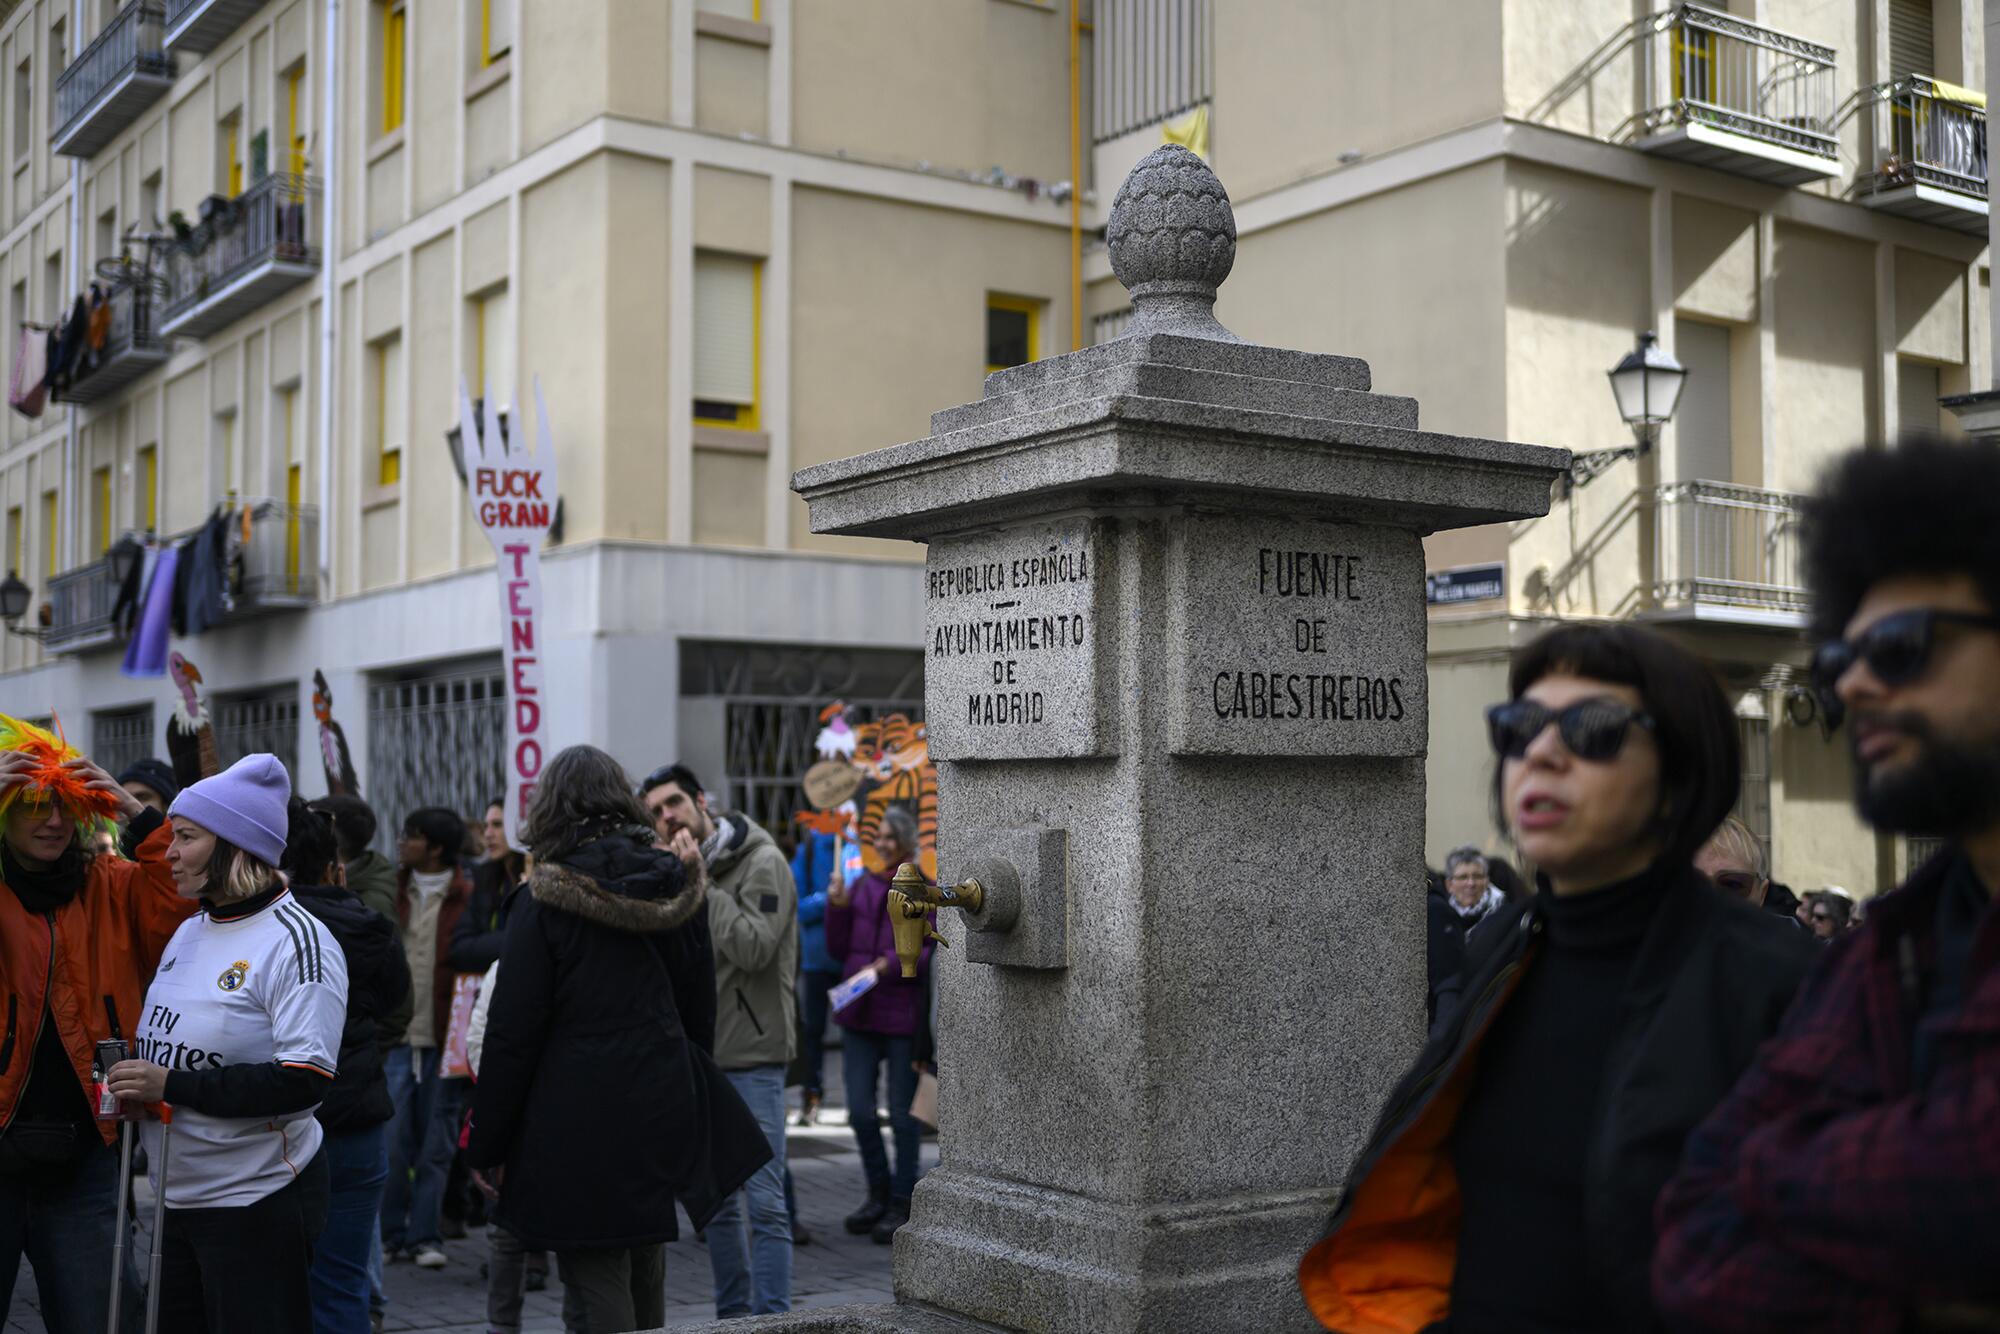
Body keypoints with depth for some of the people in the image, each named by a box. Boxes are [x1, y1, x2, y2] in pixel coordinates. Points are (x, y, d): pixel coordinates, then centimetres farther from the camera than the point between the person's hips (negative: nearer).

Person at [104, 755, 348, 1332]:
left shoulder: (298, 941, -15)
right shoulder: (189, 932, 11)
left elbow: (305, 1081, -23)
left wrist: (173, 1086, -23)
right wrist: (132, 1079, 2)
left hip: (259, 1203, -8)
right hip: (179, 1198, 8)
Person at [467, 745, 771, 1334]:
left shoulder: (548, 901, -12)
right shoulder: (676, 887, 4)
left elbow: (511, 1034, -11)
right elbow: (699, 1011, 12)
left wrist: (485, 1146, -3)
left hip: (578, 1128, -6)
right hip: (664, 1119, 6)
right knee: (645, 1282, 18)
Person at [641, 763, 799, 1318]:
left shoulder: (761, 863, -9)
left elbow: (754, 948, -21)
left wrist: (700, 884, -16)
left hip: (752, 1056, -7)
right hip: (700, 1057, 7)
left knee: (763, 1199, -8)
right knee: (716, 1199, 14)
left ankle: (770, 1318, -3)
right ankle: (731, 1314, 25)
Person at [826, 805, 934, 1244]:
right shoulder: (863, 886, 11)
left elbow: (934, 954, -9)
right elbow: (839, 949, 11)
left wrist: (892, 964, -20)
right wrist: (837, 907, -3)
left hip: (903, 1015, -5)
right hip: (860, 1013, 5)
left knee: (902, 1114, 3)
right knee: (861, 1112, 6)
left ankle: (901, 1204, 16)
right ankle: (878, 1194, 25)